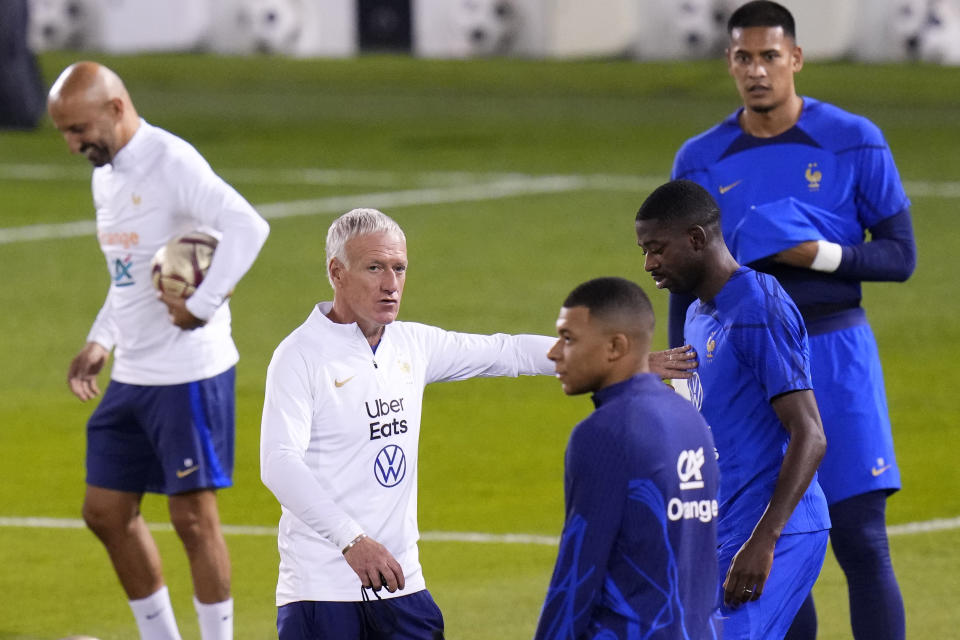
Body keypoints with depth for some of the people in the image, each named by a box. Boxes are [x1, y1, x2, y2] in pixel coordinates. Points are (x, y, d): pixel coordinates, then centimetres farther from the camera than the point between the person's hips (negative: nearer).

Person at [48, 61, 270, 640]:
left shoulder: (172, 163, -16)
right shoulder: (106, 172, 13)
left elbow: (248, 226, -29)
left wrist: (202, 306, -26)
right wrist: (100, 342, 16)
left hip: (189, 373, -9)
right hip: (131, 375, 9)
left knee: (194, 517, -4)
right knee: (107, 512, 10)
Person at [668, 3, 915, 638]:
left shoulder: (855, 144, -2)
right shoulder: (700, 162, 5)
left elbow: (901, 256, -1)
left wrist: (818, 254, -18)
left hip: (835, 354, -2)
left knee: (861, 541, -6)